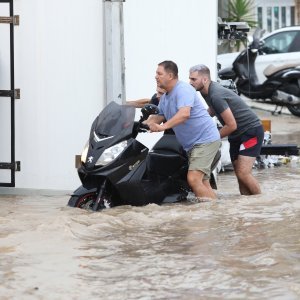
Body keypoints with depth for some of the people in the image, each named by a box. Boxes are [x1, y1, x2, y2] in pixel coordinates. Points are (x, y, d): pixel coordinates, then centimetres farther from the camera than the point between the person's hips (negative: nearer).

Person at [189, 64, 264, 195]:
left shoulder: (216, 95, -25)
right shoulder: (207, 91, 3)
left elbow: (231, 125, -22)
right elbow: (212, 111, 23)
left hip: (251, 131, -10)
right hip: (236, 135, 10)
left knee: (243, 173, -18)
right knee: (239, 175, 5)